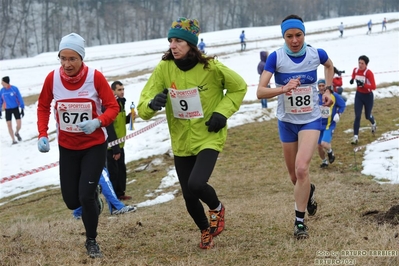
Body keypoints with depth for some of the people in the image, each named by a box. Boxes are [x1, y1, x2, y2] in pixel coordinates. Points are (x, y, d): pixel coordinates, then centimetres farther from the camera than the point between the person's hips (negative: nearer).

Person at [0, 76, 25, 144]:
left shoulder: (14, 89, -10)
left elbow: (20, 98, -4)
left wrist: (22, 109, -5)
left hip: (15, 108, -2)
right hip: (7, 110, 2)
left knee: (19, 124, -4)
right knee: (9, 125, -3)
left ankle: (16, 133, 29)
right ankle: (13, 140, 9)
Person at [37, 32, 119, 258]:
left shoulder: (95, 77, -20)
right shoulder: (53, 78, -14)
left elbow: (113, 107, -13)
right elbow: (43, 106, 3)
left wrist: (98, 122, -32)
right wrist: (43, 134, -8)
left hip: (95, 146, -3)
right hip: (67, 147, 3)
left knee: (86, 196, -12)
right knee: (72, 201, 6)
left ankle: (91, 241, 13)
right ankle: (93, 193, 43)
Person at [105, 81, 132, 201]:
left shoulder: (120, 103, 9)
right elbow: (110, 130, -23)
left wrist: (129, 117, -1)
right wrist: (115, 150, -22)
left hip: (119, 145, 9)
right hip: (111, 146, -9)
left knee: (121, 169, 15)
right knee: (113, 171, -3)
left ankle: (120, 193, 25)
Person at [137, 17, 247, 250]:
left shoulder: (211, 68, -15)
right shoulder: (164, 68, -10)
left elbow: (239, 87, 3)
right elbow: (143, 108, -10)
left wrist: (222, 112, -11)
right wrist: (152, 104, -34)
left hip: (209, 138, -3)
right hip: (181, 141, 3)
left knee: (196, 184, -24)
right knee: (189, 196, 10)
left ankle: (217, 208, 12)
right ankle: (206, 230, 42)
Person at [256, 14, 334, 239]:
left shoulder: (316, 54, -10)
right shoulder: (276, 58, -15)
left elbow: (329, 65, 17)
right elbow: (260, 92, -21)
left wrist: (328, 90, 7)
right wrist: (283, 89, -37)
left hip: (311, 120, -1)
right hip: (287, 122, 1)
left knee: (302, 169, -21)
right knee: (295, 176, 13)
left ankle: (300, 221, -8)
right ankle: (309, 191, 49)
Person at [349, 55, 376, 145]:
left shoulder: (369, 73, -24)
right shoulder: (355, 70, -7)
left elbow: (374, 87, -30)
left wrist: (363, 84, -44)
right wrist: (352, 79, -5)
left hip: (368, 96, -3)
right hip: (359, 95, 3)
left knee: (368, 116, 15)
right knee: (357, 116, -7)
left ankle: (373, 124, 51)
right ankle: (355, 137, -5)